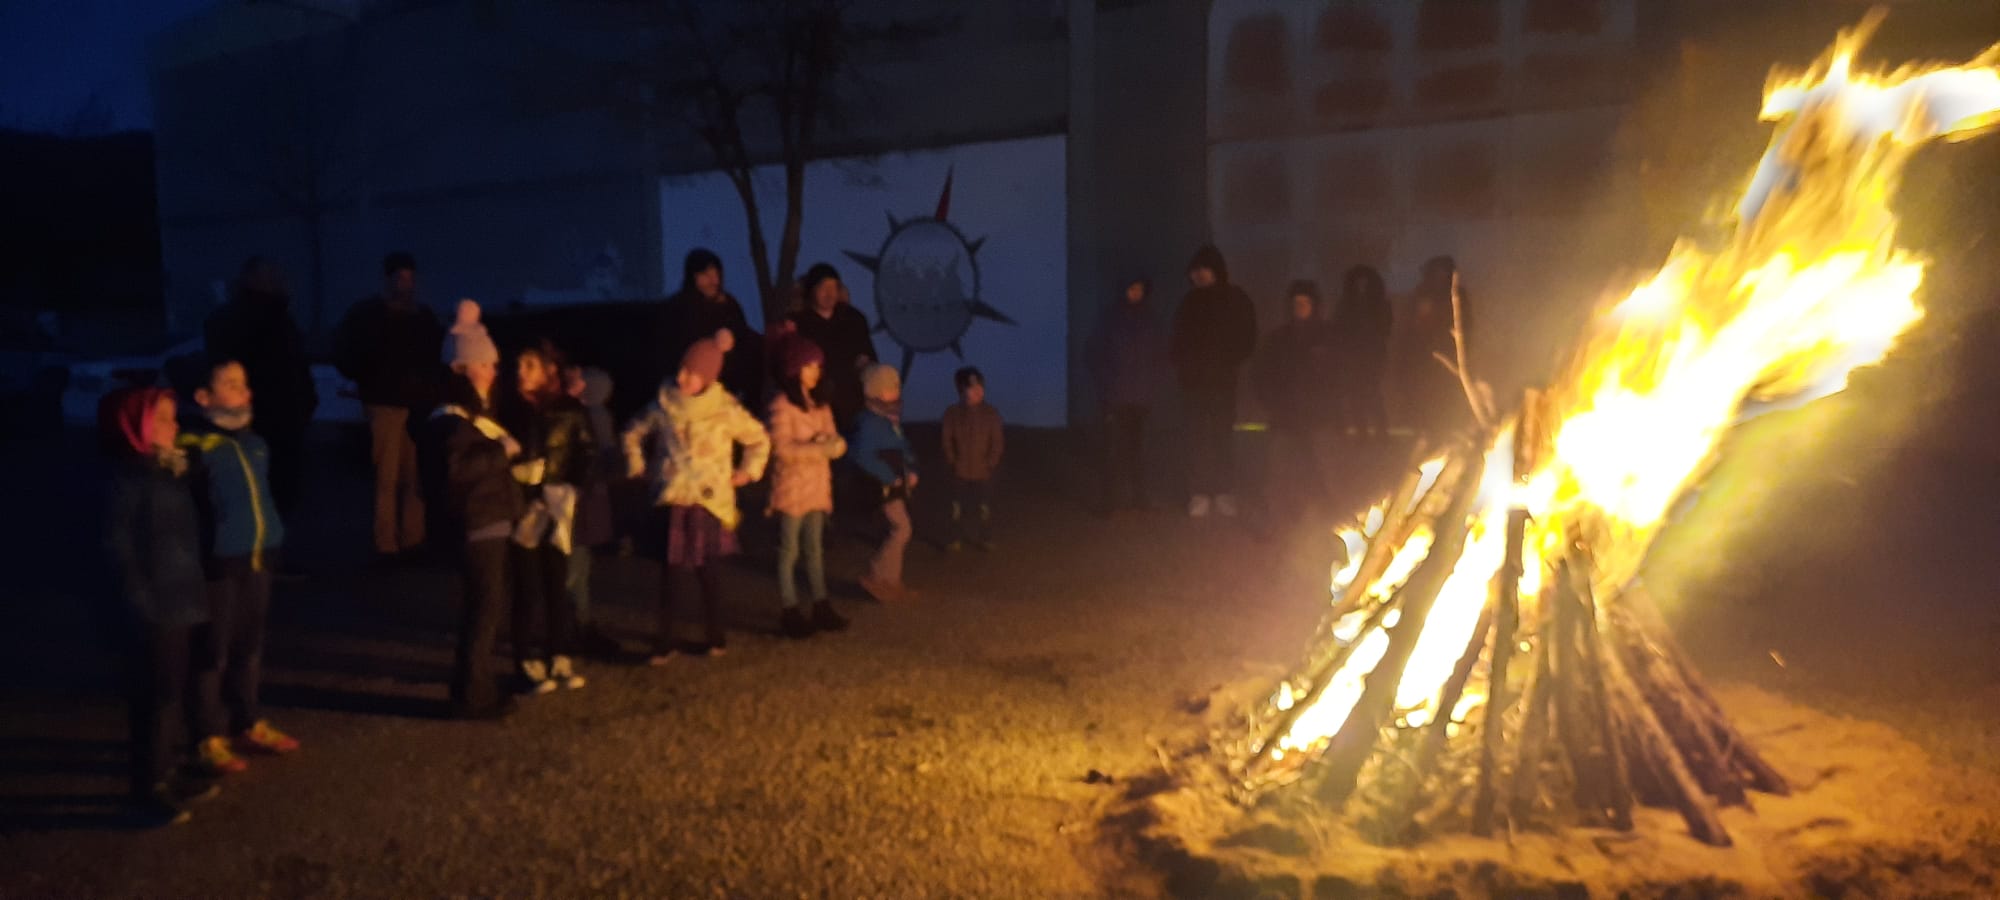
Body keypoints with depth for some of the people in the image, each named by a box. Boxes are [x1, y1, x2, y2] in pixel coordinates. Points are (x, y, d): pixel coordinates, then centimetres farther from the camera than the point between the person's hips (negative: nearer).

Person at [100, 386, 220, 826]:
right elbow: (118, 548, -15)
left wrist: (195, 593, 14)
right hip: (152, 612, -8)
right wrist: (143, 603, -16)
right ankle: (148, 788, 12)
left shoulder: (173, 473, 10)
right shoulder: (126, 481, -14)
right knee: (154, 699, 1)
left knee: (175, 694, 16)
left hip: (182, 604, 8)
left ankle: (164, 777, 28)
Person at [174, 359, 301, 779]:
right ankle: (210, 739, 17)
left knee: (250, 647, 18)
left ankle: (249, 724, 32)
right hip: (218, 564, -7)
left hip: (258, 559, 7)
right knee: (214, 653, 4)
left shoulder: (251, 438, 9)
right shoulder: (192, 444, -14)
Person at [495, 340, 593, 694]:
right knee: (528, 589, 2)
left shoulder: (570, 410, -1)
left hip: (557, 509, 1)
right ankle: (529, 664, 9)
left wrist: (573, 490, -6)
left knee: (557, 586, 7)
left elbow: (586, 454, 3)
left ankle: (560, 659, 17)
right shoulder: (509, 410, 0)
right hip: (522, 509, -1)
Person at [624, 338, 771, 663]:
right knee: (671, 572, -2)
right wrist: (638, 467, 12)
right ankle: (664, 642, 9)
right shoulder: (663, 406, 2)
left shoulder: (725, 410, -2)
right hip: (673, 501, 1)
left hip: (710, 502, -1)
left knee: (706, 571, 6)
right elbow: (634, 435, 19)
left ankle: (714, 639, 20)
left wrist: (747, 471, 7)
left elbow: (760, 439, 12)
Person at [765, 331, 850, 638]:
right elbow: (781, 449, -18)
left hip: (817, 486, 7)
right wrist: (820, 448, -21)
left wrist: (833, 443, -14)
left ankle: (821, 607, 19)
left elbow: (835, 439, 10)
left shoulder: (820, 403, 11)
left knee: (815, 549, 12)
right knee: (789, 551, 0)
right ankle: (791, 613, 6)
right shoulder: (781, 405, -11)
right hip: (791, 488, -7)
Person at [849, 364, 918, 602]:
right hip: (884, 486, -9)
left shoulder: (892, 419, 11)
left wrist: (911, 471, 6)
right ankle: (876, 578, -5)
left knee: (900, 531, 13)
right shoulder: (869, 421, -18)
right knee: (901, 529, -12)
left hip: (898, 483, 9)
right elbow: (862, 456, -27)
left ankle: (891, 581, 22)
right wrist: (890, 478, -21)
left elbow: (903, 447, 22)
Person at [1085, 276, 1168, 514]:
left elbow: (1160, 358, 18)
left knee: (1136, 446, 2)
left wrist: (1152, 382, 4)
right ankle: (1112, 498, -8)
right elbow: (1093, 354, 6)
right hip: (1116, 396, -2)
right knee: (1115, 447, -10)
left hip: (1141, 396, 3)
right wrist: (1105, 381, -4)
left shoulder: (1150, 322, 12)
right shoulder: (1110, 318, 5)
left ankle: (1136, 497, 9)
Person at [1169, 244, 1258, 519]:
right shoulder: (1189, 302, 14)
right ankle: (1199, 493, -2)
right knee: (1198, 436, -2)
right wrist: (1179, 362, 1)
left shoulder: (1236, 299, 4)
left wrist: (1233, 363, -11)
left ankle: (1224, 493, -2)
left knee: (1222, 435, -7)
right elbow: (1178, 339, 19)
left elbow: (1247, 339, 2)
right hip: (1193, 380, 3)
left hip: (1223, 380, -3)